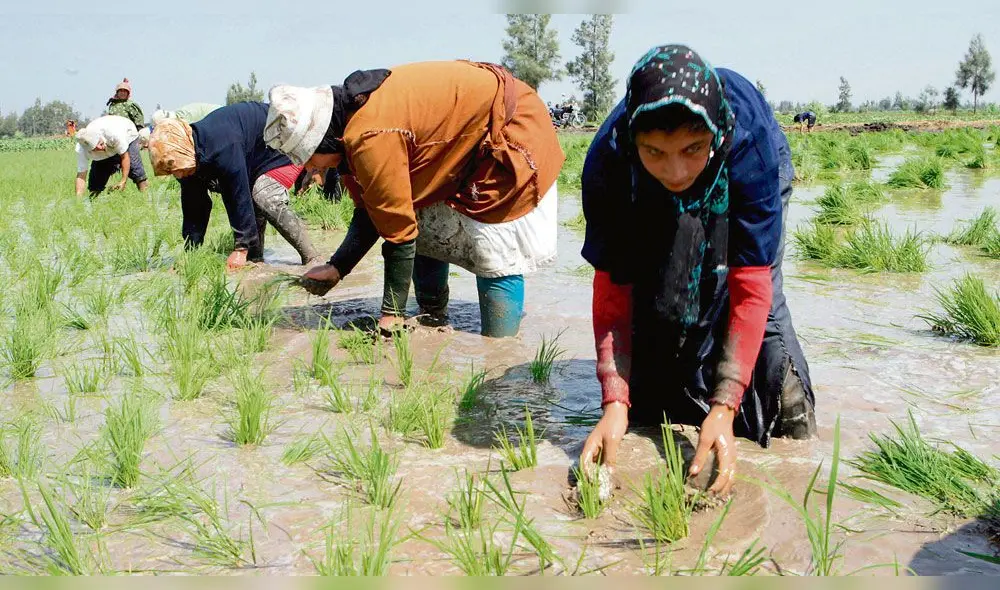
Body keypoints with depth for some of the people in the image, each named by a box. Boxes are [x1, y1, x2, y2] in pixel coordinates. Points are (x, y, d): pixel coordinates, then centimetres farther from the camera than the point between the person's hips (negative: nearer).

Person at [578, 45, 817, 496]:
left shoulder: (747, 138, -44)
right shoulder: (607, 160, -39)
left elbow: (751, 289, -41)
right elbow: (612, 287, -31)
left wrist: (723, 409, -46)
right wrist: (614, 403, -40)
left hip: (737, 190, -1)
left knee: (762, 304, -20)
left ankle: (791, 411, 2)